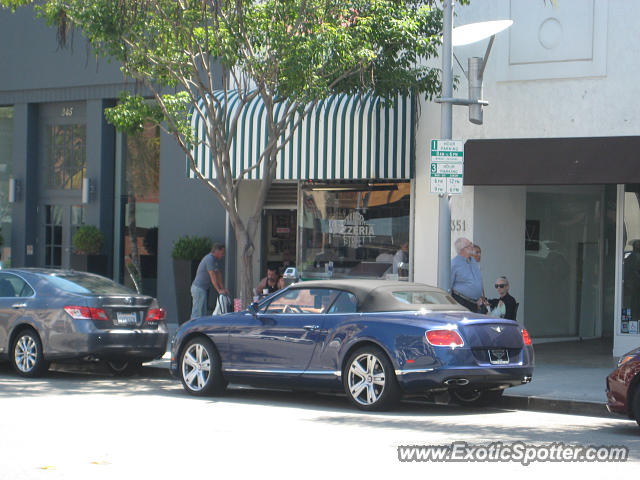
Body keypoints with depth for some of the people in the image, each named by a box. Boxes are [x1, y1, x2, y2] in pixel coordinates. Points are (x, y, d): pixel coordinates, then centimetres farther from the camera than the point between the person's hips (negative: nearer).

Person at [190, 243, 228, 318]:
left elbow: (218, 274, 18)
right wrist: (219, 290, -22)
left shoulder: (215, 259, 15)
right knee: (198, 312, -11)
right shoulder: (209, 259, -16)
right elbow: (212, 276, -21)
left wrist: (223, 288, 12)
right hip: (199, 288, -10)